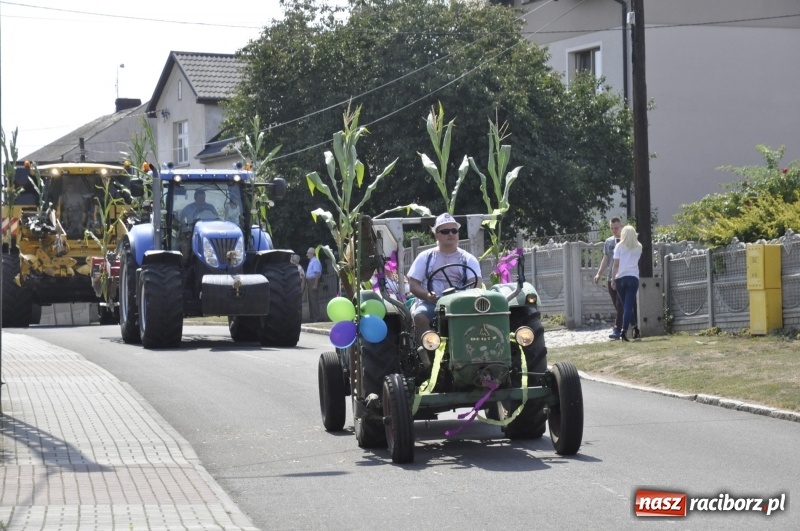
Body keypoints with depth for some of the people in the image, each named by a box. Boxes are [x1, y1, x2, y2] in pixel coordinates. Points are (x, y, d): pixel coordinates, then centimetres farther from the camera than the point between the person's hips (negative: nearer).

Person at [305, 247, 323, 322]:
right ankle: (312, 317, 20)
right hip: (310, 281, 11)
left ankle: (316, 318, -8)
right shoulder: (311, 261, 17)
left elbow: (317, 273, -21)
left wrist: (315, 284, -25)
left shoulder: (315, 261, -14)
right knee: (310, 299, 13)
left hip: (314, 281, -11)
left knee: (314, 299, -9)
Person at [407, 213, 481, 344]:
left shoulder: (468, 259, 13)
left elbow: (475, 285, 0)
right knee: (420, 315, -33)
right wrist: (427, 295, -14)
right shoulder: (425, 257, 14)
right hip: (430, 303, 0)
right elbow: (413, 285, 8)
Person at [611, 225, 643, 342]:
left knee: (626, 305, 12)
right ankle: (624, 330, -18)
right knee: (629, 305, -4)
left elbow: (616, 264, -4)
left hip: (620, 278, 0)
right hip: (633, 277, 0)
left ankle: (635, 329, 19)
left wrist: (613, 279, -2)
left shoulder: (619, 246, 0)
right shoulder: (638, 247, 7)